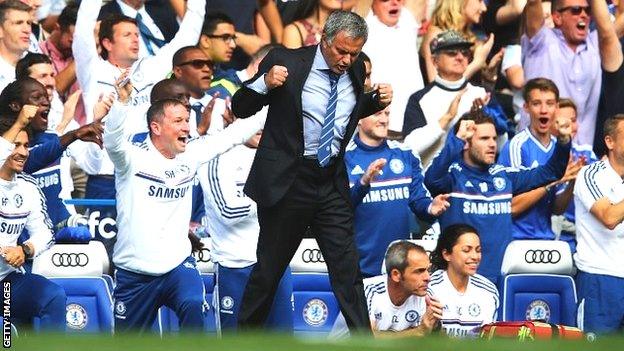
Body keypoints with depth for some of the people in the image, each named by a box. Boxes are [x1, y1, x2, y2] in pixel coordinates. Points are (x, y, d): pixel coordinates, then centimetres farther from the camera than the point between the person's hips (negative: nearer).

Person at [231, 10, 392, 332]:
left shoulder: (354, 70, 5)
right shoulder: (287, 62, -9)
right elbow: (240, 108, -4)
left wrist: (378, 100, 6)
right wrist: (264, 83, -23)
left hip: (332, 184, 4)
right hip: (286, 181, -4)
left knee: (347, 268, 0)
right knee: (270, 268, 6)